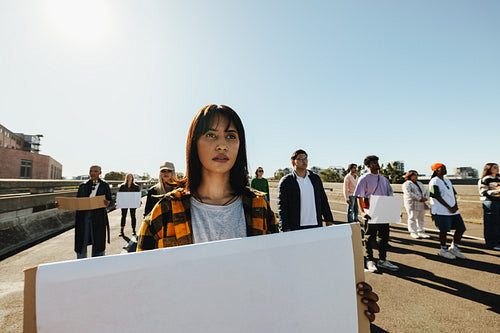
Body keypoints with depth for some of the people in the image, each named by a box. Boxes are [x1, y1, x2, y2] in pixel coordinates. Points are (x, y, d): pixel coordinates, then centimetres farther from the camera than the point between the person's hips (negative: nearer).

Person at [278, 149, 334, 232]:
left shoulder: (316, 178, 12)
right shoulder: (285, 181, -2)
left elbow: (323, 201, 15)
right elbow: (282, 207, -5)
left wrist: (329, 220, 10)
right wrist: (286, 229, -10)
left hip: (316, 225, 4)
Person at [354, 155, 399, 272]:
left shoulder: (383, 179, 14)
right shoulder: (364, 179, -5)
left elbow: (389, 196, 16)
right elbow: (359, 197, -9)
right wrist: (362, 211, -21)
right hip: (371, 214, -6)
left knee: (384, 237, 12)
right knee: (370, 238, 3)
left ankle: (382, 260, 26)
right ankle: (369, 261, 16)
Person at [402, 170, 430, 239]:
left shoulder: (419, 183, 21)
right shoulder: (407, 184, -4)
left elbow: (426, 191, 17)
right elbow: (409, 193, -17)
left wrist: (426, 198, -4)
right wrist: (419, 199, -19)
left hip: (421, 204, 7)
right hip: (412, 204, -7)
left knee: (421, 218, 8)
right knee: (412, 218, -3)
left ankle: (421, 232, 16)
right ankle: (413, 233, 4)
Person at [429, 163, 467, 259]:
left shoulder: (448, 181, 18)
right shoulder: (434, 182, -9)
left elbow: (453, 194, 17)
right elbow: (437, 197, -13)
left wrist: (455, 205, 0)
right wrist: (449, 208, -14)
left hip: (453, 210, 8)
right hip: (441, 211, -8)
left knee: (461, 228, 8)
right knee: (444, 230, -3)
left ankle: (454, 248, 24)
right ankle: (443, 250, 14)